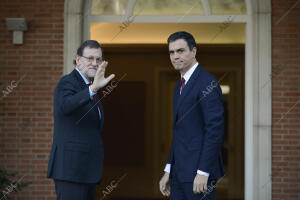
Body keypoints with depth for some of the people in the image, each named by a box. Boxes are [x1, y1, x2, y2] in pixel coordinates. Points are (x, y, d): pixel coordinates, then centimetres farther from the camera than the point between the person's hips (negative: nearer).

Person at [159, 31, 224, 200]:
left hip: (198, 171, -8)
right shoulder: (180, 85, 17)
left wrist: (203, 172, -21)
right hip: (180, 170, 9)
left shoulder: (207, 83, -12)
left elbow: (215, 129, -18)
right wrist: (168, 171, 16)